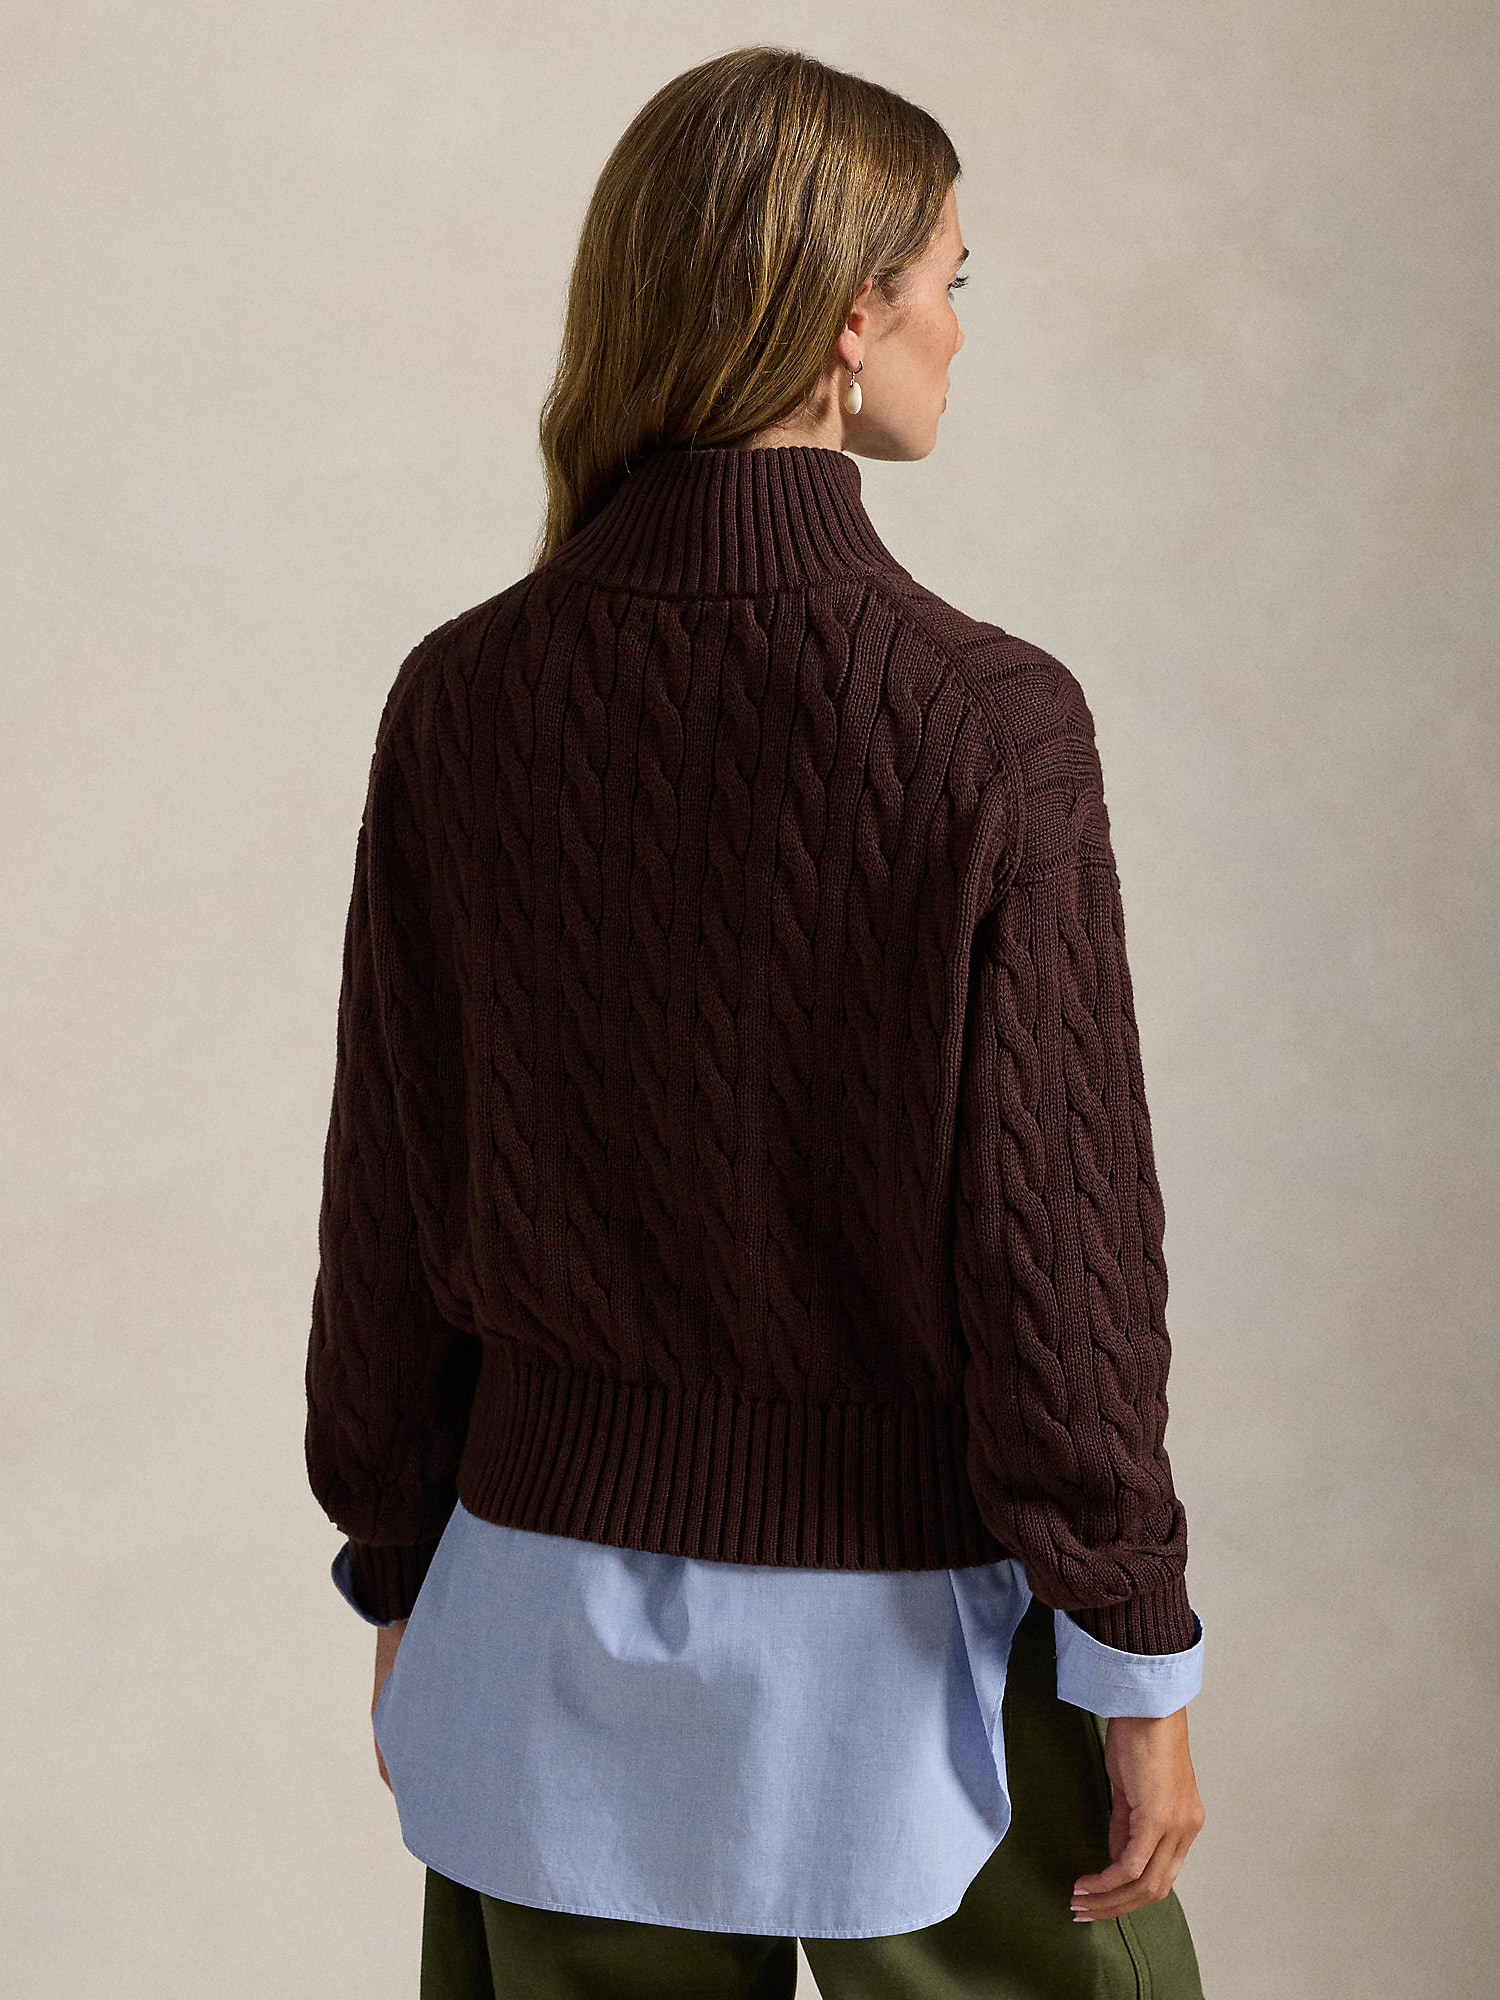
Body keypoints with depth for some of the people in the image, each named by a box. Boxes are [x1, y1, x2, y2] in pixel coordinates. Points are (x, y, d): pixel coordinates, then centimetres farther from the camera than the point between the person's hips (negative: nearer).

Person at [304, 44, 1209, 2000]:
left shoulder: (464, 698, -6)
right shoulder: (984, 724, -18)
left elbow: (393, 1198, 0)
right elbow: (1056, 1243, -15)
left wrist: (402, 1572, 13)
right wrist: (1138, 1675, -4)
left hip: (563, 1615, 4)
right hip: (900, 1618, -3)